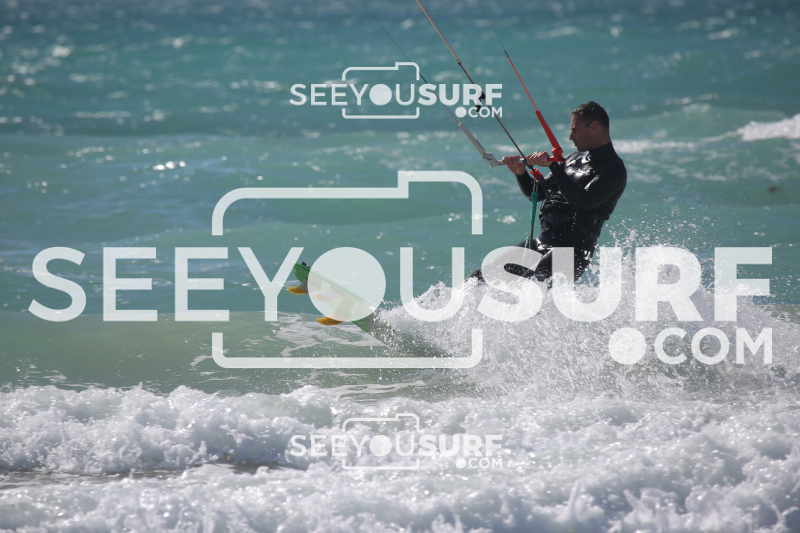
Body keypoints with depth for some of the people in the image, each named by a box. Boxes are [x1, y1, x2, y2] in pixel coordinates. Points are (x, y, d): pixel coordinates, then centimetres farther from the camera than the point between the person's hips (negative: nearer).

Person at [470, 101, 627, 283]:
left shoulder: (614, 169, -8)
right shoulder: (575, 159, 19)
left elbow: (584, 201, -24)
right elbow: (537, 193, 24)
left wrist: (553, 165, -25)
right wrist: (520, 172, 3)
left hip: (573, 249, -9)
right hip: (542, 242, 9)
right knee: (483, 276, 3)